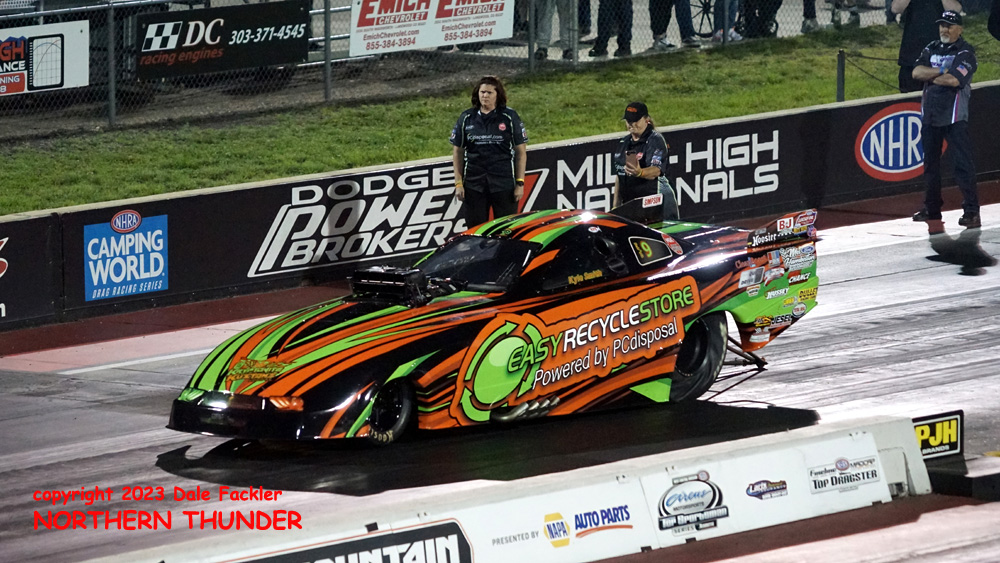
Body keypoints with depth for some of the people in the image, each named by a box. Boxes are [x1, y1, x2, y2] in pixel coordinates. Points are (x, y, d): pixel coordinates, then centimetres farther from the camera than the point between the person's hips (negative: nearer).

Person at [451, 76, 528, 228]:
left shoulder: (510, 117, 3)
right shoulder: (466, 118, 7)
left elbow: (521, 152, 4)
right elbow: (457, 152, 11)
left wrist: (520, 183, -3)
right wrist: (458, 183, 4)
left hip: (504, 184, -2)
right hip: (474, 185, 2)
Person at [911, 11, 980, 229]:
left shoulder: (965, 52, -7)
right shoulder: (931, 49, 13)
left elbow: (954, 80, -20)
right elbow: (916, 72, -2)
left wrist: (929, 76, -6)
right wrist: (941, 71, -14)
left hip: (954, 117, -7)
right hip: (930, 116, 7)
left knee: (963, 163, -11)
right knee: (930, 163, 13)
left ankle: (971, 211, -12)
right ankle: (931, 208, 24)